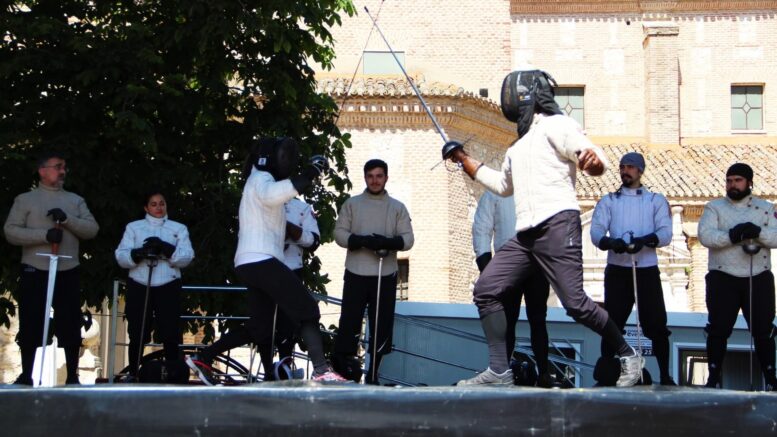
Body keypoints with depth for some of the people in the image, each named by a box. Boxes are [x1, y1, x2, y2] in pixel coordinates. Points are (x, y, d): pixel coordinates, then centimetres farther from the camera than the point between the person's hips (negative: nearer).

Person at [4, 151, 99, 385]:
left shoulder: (75, 200, 13)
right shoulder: (25, 200, 5)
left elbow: (92, 229, 3)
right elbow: (11, 231, -5)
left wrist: (67, 219, -12)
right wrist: (44, 235, -17)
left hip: (68, 273, 2)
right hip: (34, 272, -2)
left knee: (70, 326, 2)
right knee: (30, 326, 2)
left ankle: (72, 375, 10)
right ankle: (26, 375, 13)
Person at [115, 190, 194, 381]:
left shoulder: (178, 228, 14)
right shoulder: (133, 227, 14)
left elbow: (187, 257, -1)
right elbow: (121, 257, 2)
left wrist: (165, 248, -17)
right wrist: (138, 254, -19)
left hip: (168, 287, 0)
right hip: (139, 286, 0)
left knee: (170, 333, -6)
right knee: (137, 334, 0)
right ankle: (132, 374, 11)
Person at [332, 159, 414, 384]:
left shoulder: (398, 207, 11)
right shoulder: (352, 204, 9)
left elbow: (408, 239, 4)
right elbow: (340, 233, 1)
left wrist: (388, 242, -17)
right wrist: (363, 241, -18)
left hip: (386, 275, 1)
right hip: (356, 274, -1)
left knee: (381, 325, 2)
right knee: (349, 323, -5)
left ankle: (372, 374, 12)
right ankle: (341, 371, 1)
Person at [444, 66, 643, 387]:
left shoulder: (555, 125, -3)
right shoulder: (520, 143, 24)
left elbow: (599, 162, -16)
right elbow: (503, 185, 40)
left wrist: (592, 160, -41)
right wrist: (465, 160, 37)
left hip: (557, 226, -9)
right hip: (525, 234, 9)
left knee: (575, 303, -12)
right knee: (485, 290, -2)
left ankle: (628, 356, 7)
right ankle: (499, 371, -2)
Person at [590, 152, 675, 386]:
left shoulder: (657, 200, 11)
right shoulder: (608, 201, 13)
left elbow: (665, 233, -2)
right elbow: (596, 232, 0)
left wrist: (645, 240, -23)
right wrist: (611, 242, -22)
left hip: (647, 270, -1)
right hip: (617, 270, 1)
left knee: (657, 324, -3)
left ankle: (665, 375, 7)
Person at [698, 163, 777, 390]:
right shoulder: (714, 207, 5)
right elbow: (705, 235, -12)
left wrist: (758, 232, -23)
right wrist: (732, 236, -24)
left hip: (758, 278, 1)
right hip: (723, 278, -1)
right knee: (719, 329, 0)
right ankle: (714, 377, 8)